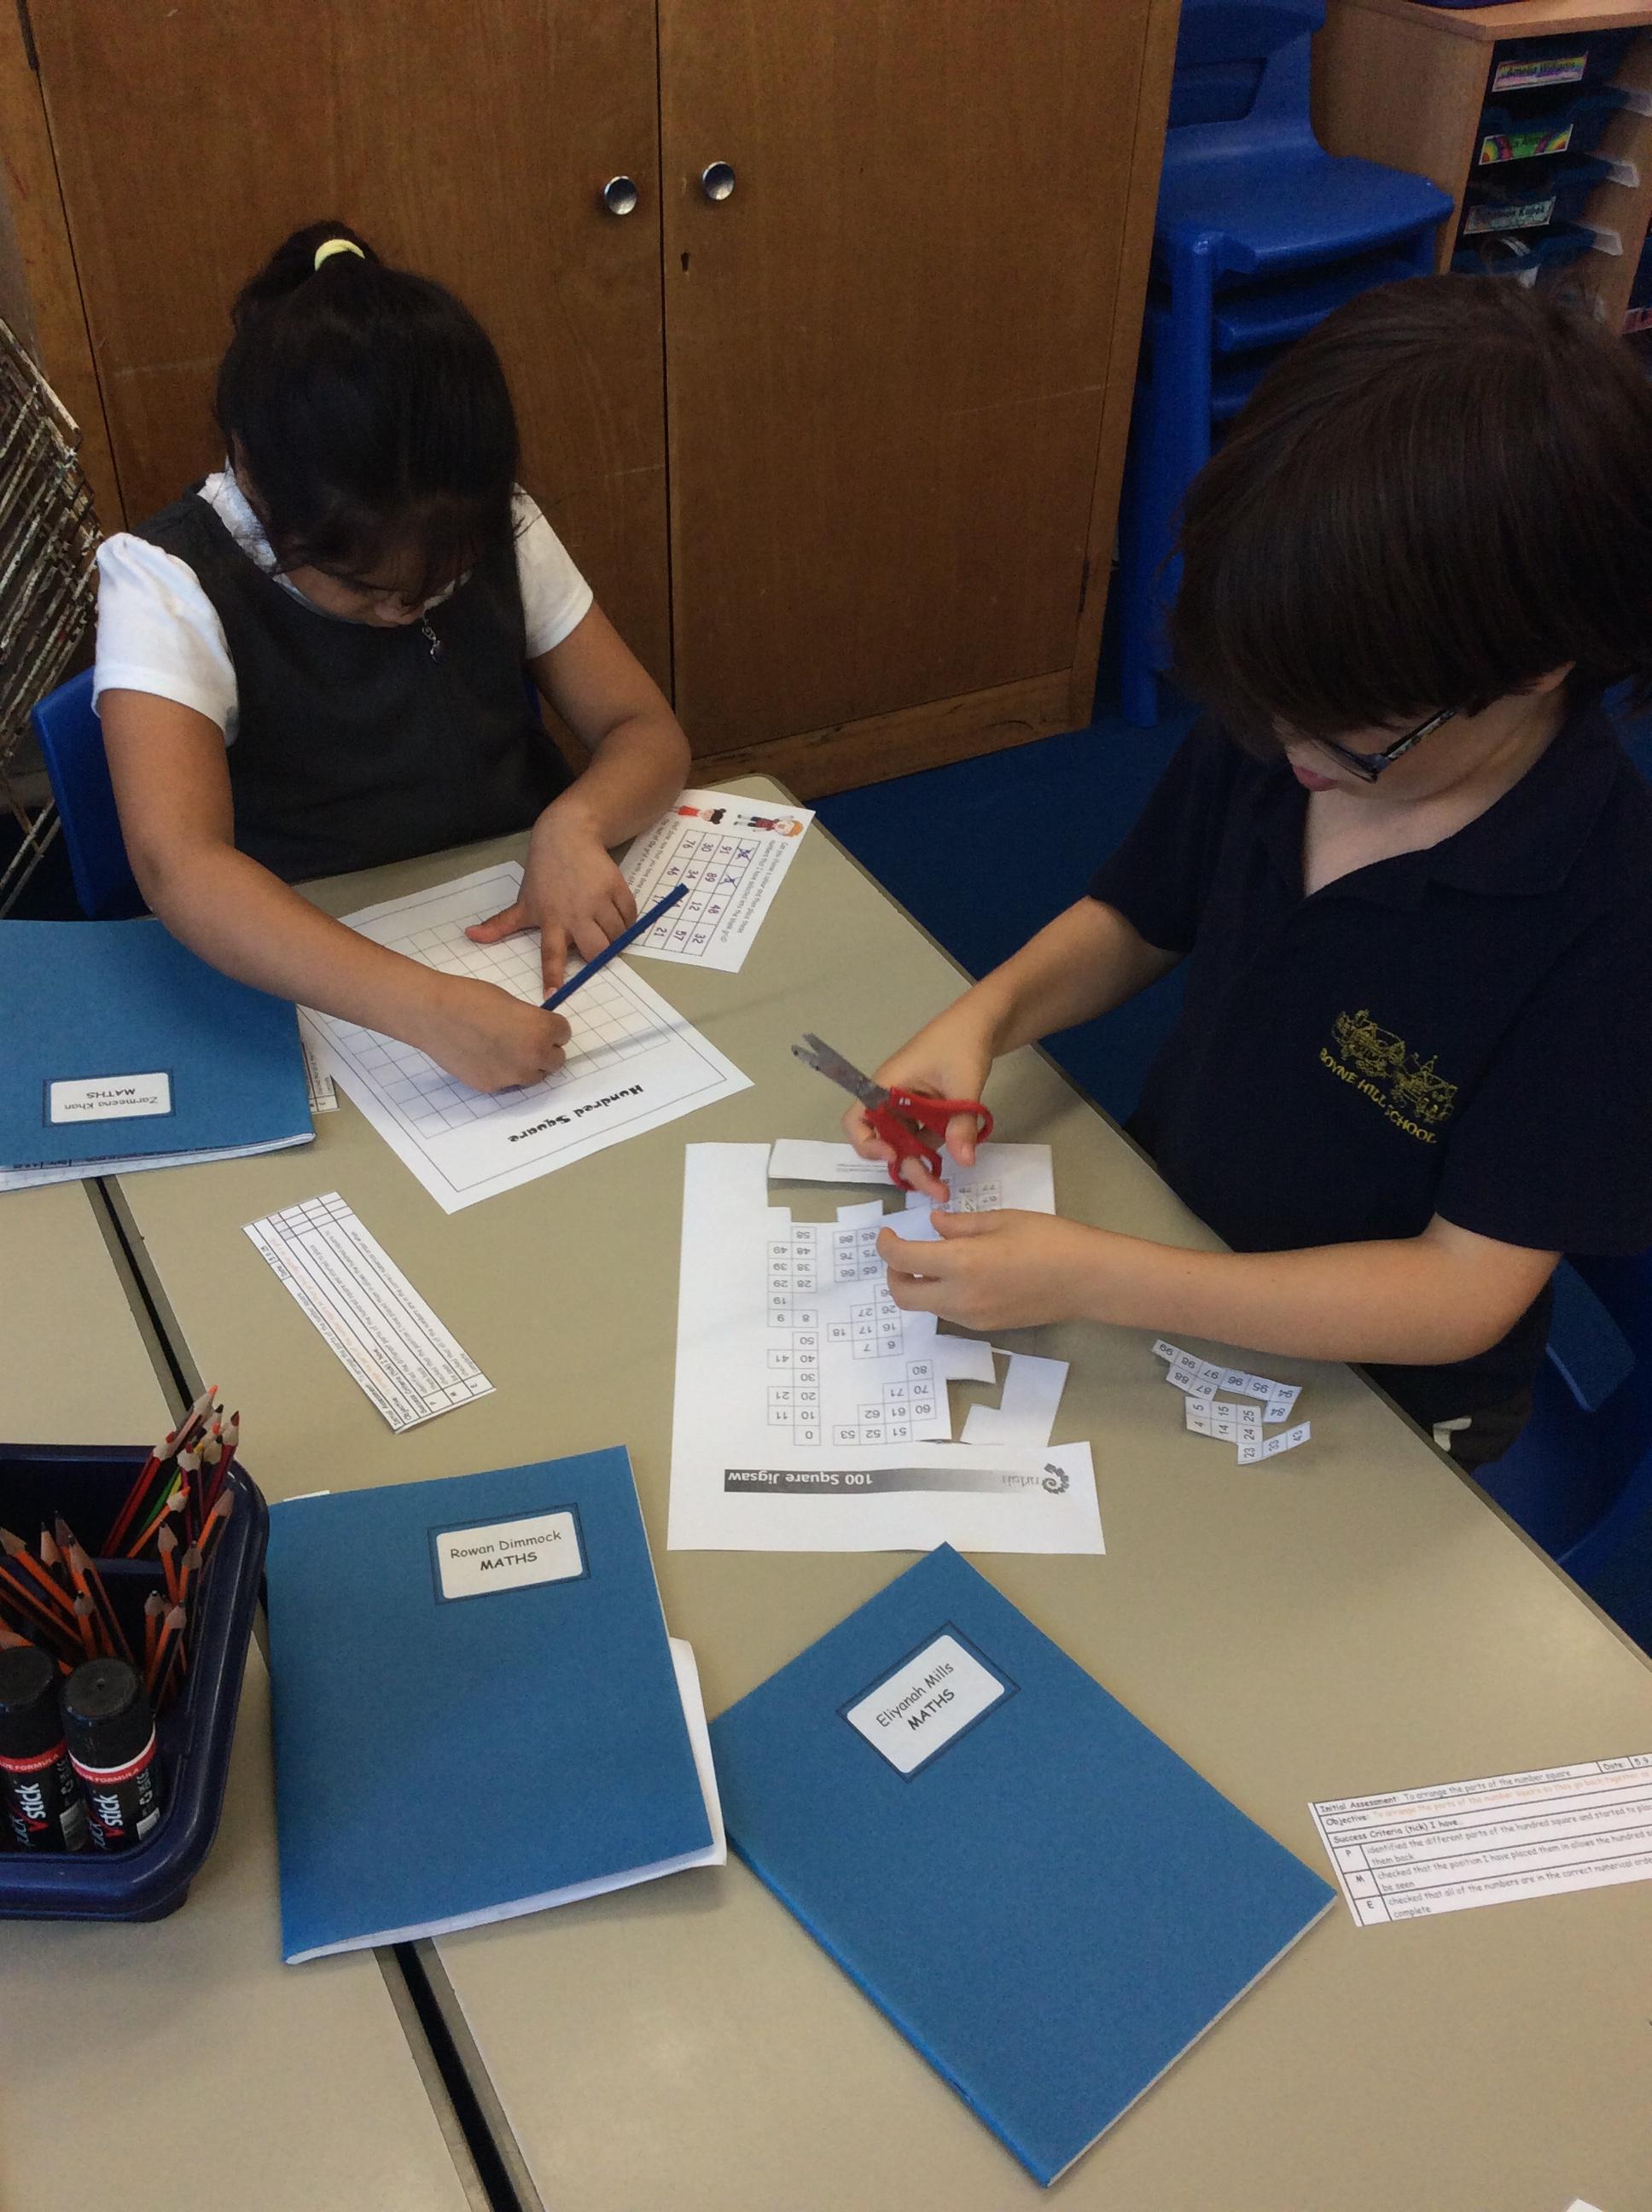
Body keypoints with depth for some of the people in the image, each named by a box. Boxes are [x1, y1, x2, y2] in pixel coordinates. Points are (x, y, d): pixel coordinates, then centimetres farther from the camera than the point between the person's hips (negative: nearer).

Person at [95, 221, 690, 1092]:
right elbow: (177, 865, -30)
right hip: (311, 979, -3)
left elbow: (648, 734, 1)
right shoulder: (168, 584, -15)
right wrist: (425, 1008, -44)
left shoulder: (499, 529, -2)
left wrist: (573, 825, -23)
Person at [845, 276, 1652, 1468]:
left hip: (1366, 1401, -4)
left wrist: (1091, 1279, -33)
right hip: (1160, 1233, 5)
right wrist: (987, 1013, -17)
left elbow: (1466, 1294, -25)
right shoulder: (1263, 729, -13)